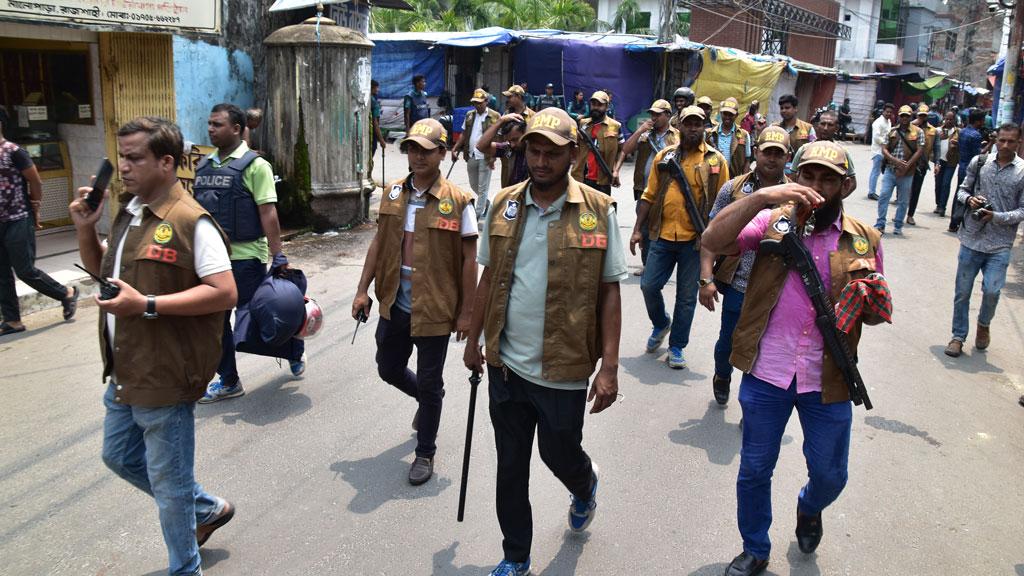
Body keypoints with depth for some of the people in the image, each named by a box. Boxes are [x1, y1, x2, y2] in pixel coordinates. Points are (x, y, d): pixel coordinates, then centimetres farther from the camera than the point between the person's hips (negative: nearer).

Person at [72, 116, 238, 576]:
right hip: (124, 374, 10)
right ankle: (207, 509, 42)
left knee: (169, 484, 7)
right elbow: (101, 269, 23)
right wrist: (85, 229, 5)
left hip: (164, 380, -9)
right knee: (119, 456, 26)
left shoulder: (190, 222, -19)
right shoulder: (128, 214, 9)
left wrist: (147, 306, -28)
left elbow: (225, 293, -25)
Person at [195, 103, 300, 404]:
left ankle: (294, 353, 33)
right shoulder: (204, 165, 10)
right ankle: (228, 381, 23)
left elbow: (268, 213, -15)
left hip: (244, 257, -6)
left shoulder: (254, 166, -10)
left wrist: (279, 257, -17)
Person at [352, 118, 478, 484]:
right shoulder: (393, 194, 4)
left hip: (434, 308, -5)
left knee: (428, 383, 6)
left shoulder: (458, 201, -11)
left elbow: (469, 260, -9)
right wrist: (363, 290, 6)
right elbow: (378, 244, 11)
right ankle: (426, 400, 51)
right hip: (394, 304, 5)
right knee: (389, 369, 19)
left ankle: (425, 453, 27)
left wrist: (466, 311, -10)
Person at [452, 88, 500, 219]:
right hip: (471, 156, 6)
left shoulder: (495, 116, -7)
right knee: (473, 185, 17)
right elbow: (464, 135, 16)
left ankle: (478, 215, 8)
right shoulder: (469, 115, 10)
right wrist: (455, 149, 5)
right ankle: (487, 204, 39)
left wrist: (493, 157, -17)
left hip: (485, 158, -6)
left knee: (482, 188, 1)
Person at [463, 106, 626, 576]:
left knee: (560, 455, 15)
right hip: (506, 363, 3)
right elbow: (488, 277, 10)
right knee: (510, 465, 13)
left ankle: (585, 488, 52)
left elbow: (609, 290, -6)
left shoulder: (598, 212, -8)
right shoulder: (503, 205, 2)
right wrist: (473, 341, 13)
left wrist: (610, 366, -10)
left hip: (563, 370, -3)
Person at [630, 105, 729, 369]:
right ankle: (661, 323, 31)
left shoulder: (716, 160, 1)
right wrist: (637, 229, 4)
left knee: (686, 296, 6)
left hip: (695, 239, -2)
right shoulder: (664, 156, 7)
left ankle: (676, 347, 20)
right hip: (663, 236, 2)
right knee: (649, 285, 1)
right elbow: (649, 195, 9)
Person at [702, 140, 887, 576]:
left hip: (828, 379, 1)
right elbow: (713, 241, -18)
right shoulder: (773, 221, -2)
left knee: (830, 476, 16)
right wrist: (761, 196, -27)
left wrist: (869, 291, -12)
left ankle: (809, 508, 53)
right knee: (754, 471, 13)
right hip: (766, 374, -1)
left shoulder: (864, 241, 3)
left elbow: (874, 316, 11)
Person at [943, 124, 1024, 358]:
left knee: (991, 290, -11)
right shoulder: (979, 162, 2)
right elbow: (962, 189, 13)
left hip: (1000, 244, -2)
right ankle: (958, 336, 22)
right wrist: (969, 199, -9)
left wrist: (996, 217, -17)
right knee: (962, 292, 6)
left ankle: (984, 324, 21)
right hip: (971, 239, 2)